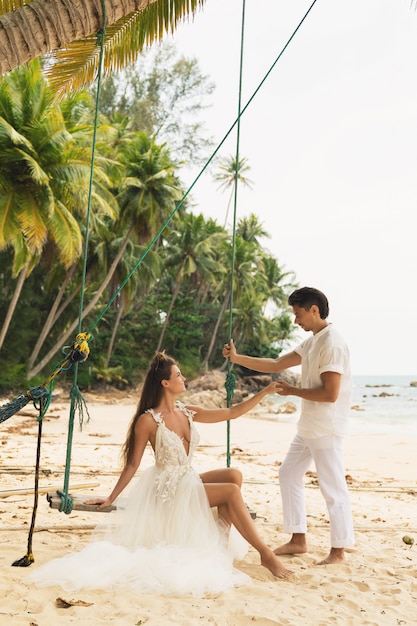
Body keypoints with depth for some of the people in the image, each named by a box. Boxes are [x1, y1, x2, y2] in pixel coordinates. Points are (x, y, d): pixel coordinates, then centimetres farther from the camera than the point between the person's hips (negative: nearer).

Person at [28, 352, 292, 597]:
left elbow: (233, 412, 6)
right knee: (232, 492, -21)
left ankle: (222, 545, -9)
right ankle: (266, 554, -10)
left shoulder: (187, 412, 4)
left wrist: (266, 392, 1)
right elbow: (132, 465, -6)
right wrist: (111, 498, -5)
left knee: (234, 475, -17)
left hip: (190, 481, 7)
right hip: (169, 489, -7)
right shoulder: (148, 420, -14)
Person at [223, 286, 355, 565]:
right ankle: (298, 540, 24)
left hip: (326, 429, -10)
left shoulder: (332, 344, -18)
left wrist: (292, 391, -12)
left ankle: (338, 551, 14)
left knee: (333, 487, -1)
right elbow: (276, 364, 12)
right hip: (308, 427, 10)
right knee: (289, 474, 15)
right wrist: (237, 358, 7)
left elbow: (330, 394, -24)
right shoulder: (311, 343, 12)